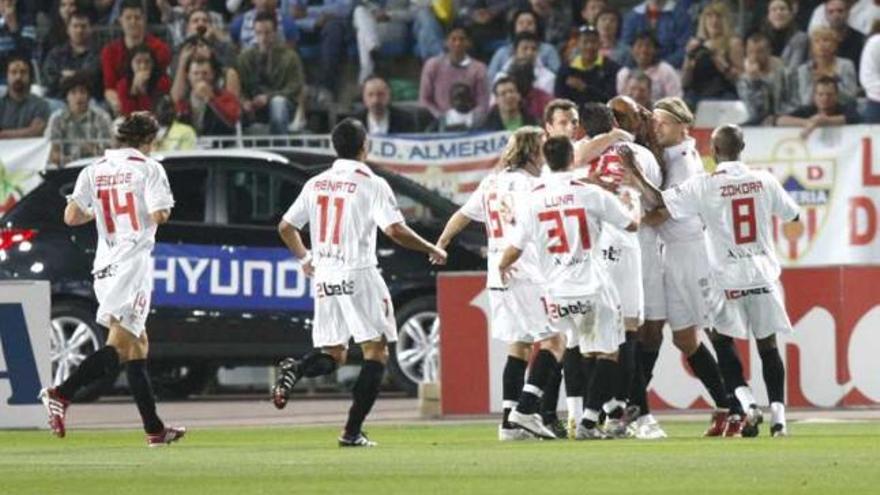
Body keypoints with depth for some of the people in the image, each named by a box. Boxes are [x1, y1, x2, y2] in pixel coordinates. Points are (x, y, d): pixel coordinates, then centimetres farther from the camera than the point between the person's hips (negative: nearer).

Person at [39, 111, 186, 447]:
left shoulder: (94, 171, 12)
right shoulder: (148, 168, -3)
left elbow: (71, 216, 5)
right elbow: (159, 215, -13)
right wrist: (164, 208, 10)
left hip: (105, 266, 7)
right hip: (133, 263, -7)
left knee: (138, 344, 13)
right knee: (120, 344, -14)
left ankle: (154, 428, 14)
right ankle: (61, 394, -31)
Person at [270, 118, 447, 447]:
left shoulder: (316, 184, 11)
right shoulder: (372, 185, -6)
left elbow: (285, 227, 16)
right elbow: (395, 230, -15)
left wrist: (304, 259, 30)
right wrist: (432, 250, -1)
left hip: (324, 277, 6)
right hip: (358, 275, -6)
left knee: (333, 355, 13)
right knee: (376, 352, 1)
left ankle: (296, 370, -21)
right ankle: (353, 431, -8)